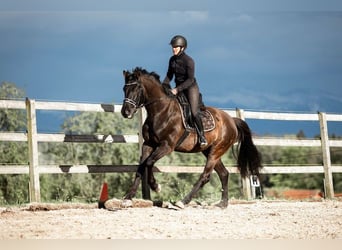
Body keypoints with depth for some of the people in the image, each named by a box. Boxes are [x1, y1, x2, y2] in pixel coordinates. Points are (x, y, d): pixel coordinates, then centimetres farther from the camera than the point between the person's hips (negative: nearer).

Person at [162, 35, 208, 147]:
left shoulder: (189, 61, -19)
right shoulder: (172, 60, 1)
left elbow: (190, 79, -22)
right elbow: (169, 75, 11)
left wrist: (177, 89, -29)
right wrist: (164, 86, -6)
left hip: (191, 88, -7)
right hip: (178, 89, 7)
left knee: (194, 112, -16)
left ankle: (202, 136, -4)